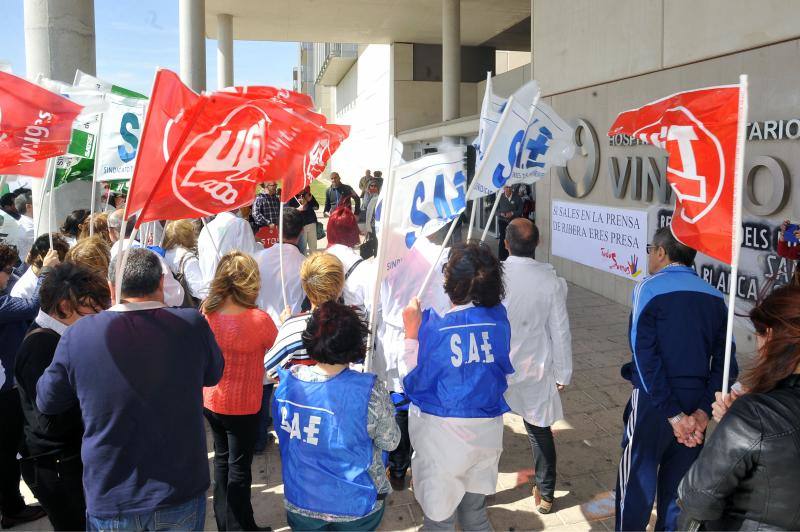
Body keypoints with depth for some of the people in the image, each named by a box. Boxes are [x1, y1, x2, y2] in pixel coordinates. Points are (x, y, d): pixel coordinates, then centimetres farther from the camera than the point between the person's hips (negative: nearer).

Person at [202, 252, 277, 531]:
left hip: (211, 402, 5)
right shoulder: (259, 320, -25)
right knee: (239, 469, 11)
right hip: (242, 407, -5)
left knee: (221, 461, 23)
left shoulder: (207, 314, -12)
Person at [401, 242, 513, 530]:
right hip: (487, 430, 5)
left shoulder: (435, 328, -21)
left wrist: (412, 333, -9)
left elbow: (414, 382, -11)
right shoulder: (499, 320, -7)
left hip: (442, 431, -5)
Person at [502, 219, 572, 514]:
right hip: (536, 371, 1)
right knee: (540, 431, 18)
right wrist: (562, 373, 7)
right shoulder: (552, 281, -13)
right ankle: (545, 495, 30)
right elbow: (560, 332, -6)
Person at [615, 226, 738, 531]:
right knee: (679, 482, 18)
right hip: (696, 404, 5)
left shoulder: (649, 289, -11)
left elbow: (646, 356, -18)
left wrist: (673, 414, -15)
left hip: (654, 402, -4)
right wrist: (703, 410, -8)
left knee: (637, 482, 9)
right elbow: (724, 360, -4)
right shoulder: (714, 296, 3)